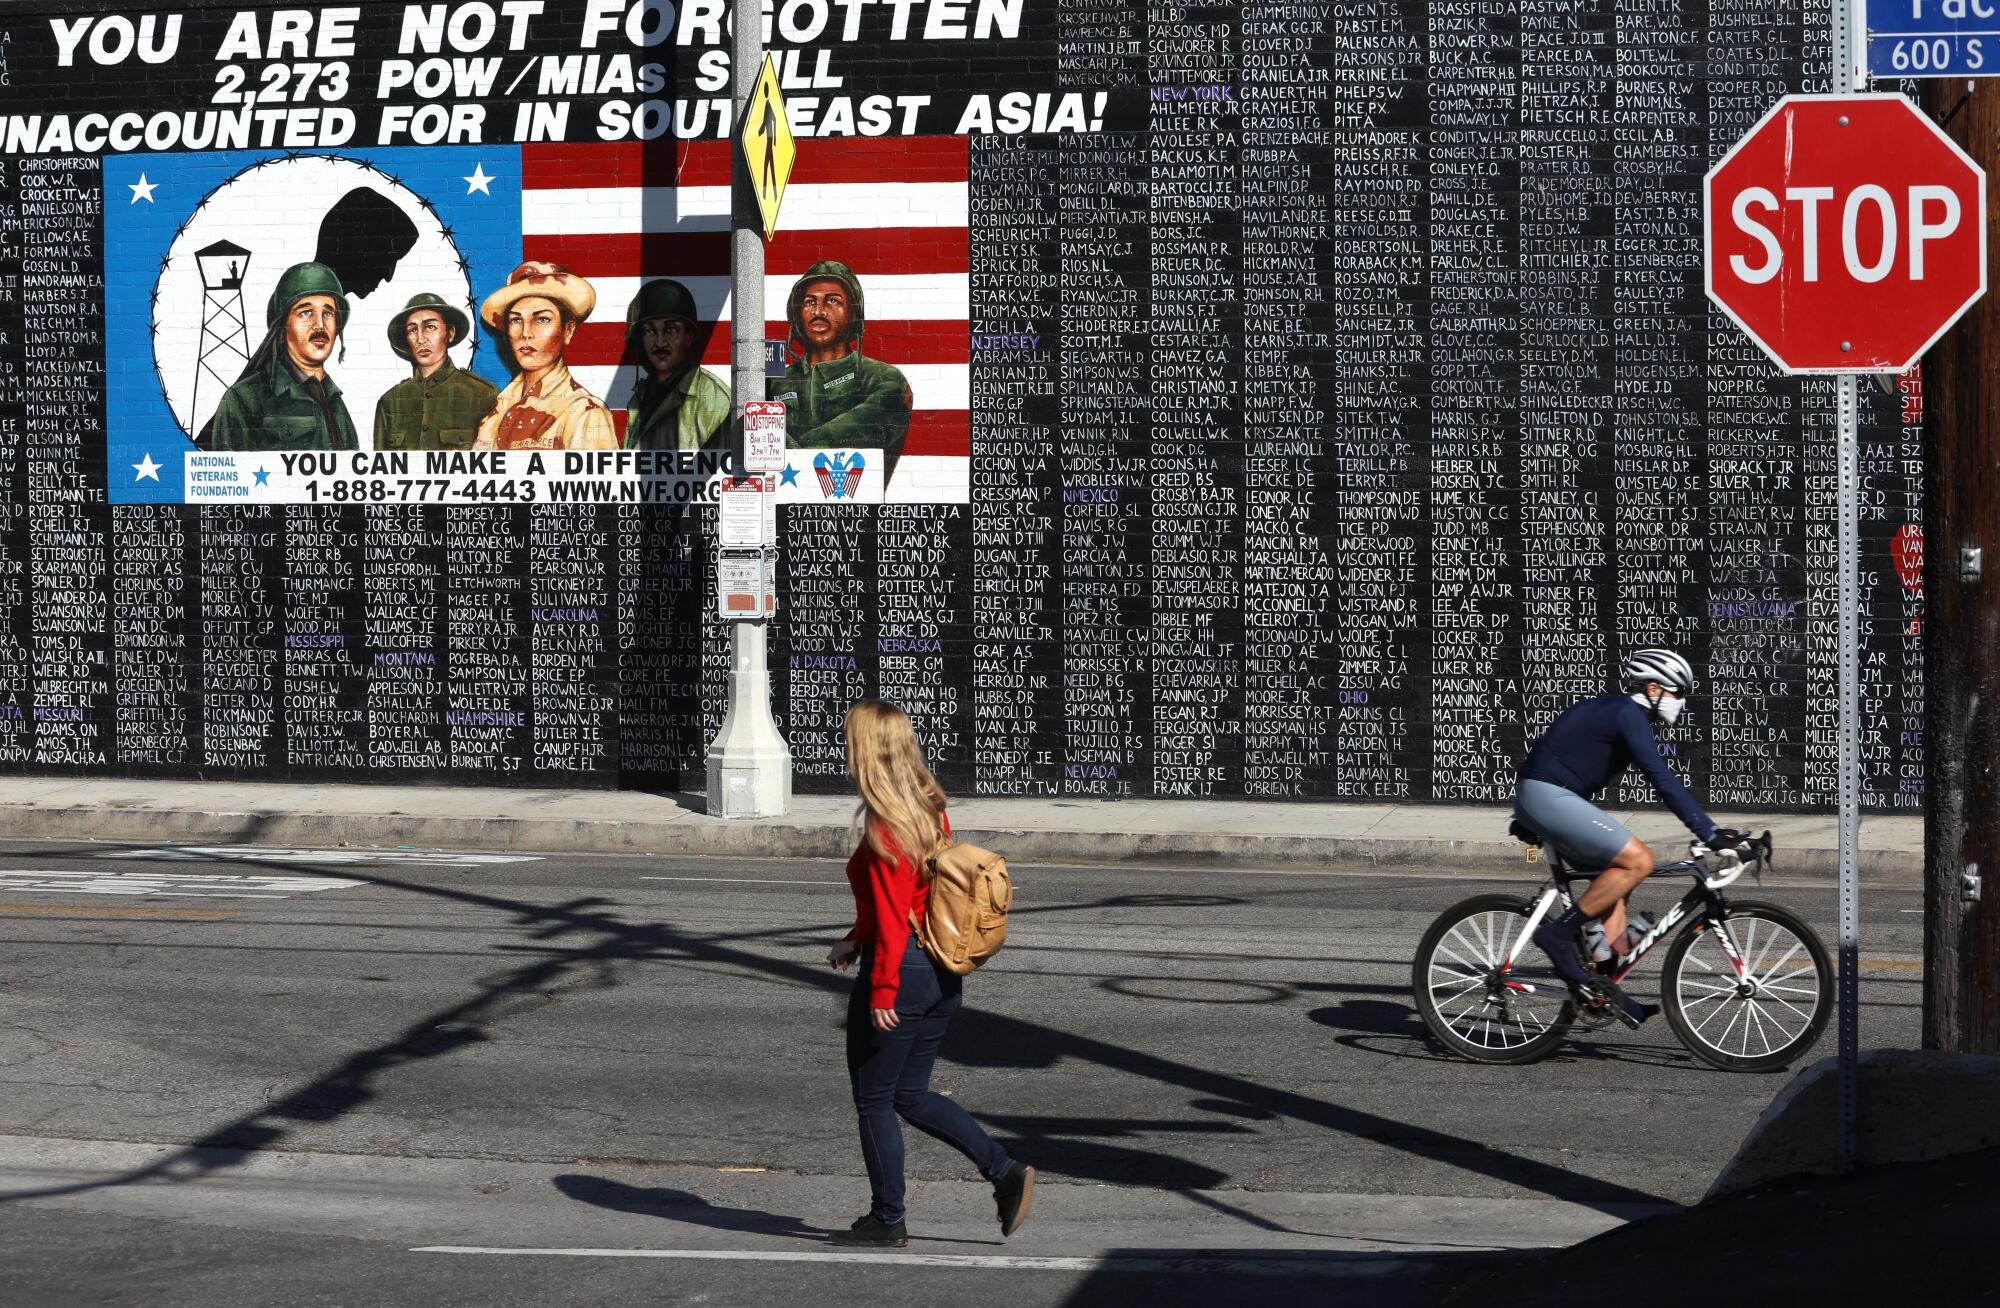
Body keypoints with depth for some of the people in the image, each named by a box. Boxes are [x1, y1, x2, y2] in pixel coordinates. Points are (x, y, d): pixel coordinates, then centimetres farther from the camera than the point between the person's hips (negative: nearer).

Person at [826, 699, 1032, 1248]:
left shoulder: (884, 825, -19)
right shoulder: (928, 808, 8)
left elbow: (891, 917, -20)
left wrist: (882, 992, -17)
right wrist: (857, 940, 22)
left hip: (899, 970, -9)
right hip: (941, 974, 9)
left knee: (874, 1100, 6)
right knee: (911, 1095, 18)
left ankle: (887, 1220, 13)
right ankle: (1005, 1172, 8)